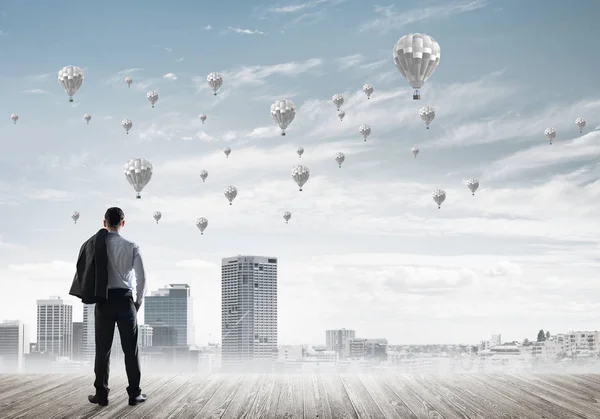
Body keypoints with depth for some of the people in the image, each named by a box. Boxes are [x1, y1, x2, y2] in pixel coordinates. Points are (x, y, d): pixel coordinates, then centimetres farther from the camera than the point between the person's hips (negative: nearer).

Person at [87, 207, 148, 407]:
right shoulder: (131, 247, -3)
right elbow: (141, 278, -4)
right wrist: (138, 301, 8)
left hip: (103, 300, 1)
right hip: (124, 299, -1)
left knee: (103, 349, 7)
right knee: (130, 348, 6)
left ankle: (101, 394, 10)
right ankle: (134, 394, 10)